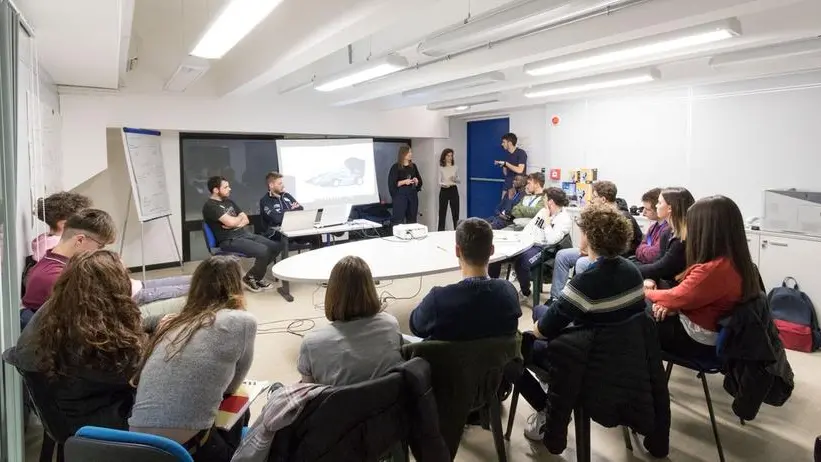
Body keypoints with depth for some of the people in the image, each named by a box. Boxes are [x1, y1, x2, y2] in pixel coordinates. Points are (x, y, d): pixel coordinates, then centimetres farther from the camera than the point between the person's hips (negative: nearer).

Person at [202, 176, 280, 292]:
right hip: (230, 240, -9)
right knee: (263, 251, -27)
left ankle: (257, 273, 11)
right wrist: (240, 217, 1)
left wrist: (236, 223, -9)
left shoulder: (229, 202, 18)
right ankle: (250, 278, -3)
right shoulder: (210, 206, -9)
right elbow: (230, 222, -21)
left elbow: (246, 220, 13)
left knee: (277, 246, -5)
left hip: (245, 234, 9)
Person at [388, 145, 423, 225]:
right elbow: (392, 184, -9)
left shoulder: (413, 166, 11)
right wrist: (404, 182, -18)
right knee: (399, 220, -8)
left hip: (413, 194, 5)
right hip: (400, 195, -5)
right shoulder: (396, 167, -5)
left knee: (412, 220, 8)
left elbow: (420, 181, 16)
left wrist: (416, 181, -5)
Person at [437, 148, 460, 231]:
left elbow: (459, 181, 8)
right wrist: (444, 184, -25)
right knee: (442, 212, 1)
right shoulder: (441, 168, -1)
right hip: (444, 191, -1)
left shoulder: (455, 167, 5)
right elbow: (439, 182, -4)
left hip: (453, 190, 1)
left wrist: (455, 179, -14)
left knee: (455, 212, 3)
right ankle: (441, 231, 9)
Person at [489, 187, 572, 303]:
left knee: (521, 261, -36)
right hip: (527, 243, 8)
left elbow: (551, 240, -23)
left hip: (542, 249, -8)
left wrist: (546, 220, -15)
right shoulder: (543, 211, 14)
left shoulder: (565, 219, -11)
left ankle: (525, 293, -11)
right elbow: (529, 226, 18)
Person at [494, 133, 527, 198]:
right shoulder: (508, 155, 11)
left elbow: (520, 170, -20)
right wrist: (503, 165, -3)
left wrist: (505, 163, -17)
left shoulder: (521, 153, -8)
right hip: (508, 185, 6)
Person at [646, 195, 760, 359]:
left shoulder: (712, 270, -34)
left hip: (698, 341, -9)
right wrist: (669, 304, -5)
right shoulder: (738, 262, -4)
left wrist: (646, 292, 1)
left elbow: (677, 298, -18)